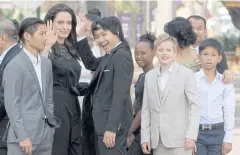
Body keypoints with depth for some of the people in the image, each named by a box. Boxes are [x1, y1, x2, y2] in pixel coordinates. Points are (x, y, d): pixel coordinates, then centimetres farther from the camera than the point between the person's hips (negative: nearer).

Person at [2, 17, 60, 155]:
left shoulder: (46, 63, 14)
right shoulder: (15, 66, -9)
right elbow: (11, 104, -13)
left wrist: (51, 128, 12)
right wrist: (22, 137, -17)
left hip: (45, 134, 7)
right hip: (24, 133, -7)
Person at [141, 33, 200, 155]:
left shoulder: (186, 74, -1)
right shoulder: (149, 76, 13)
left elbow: (195, 106, -4)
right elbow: (146, 110, 13)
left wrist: (191, 135, -12)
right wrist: (145, 137, 6)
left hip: (179, 140, -4)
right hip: (157, 142, 4)